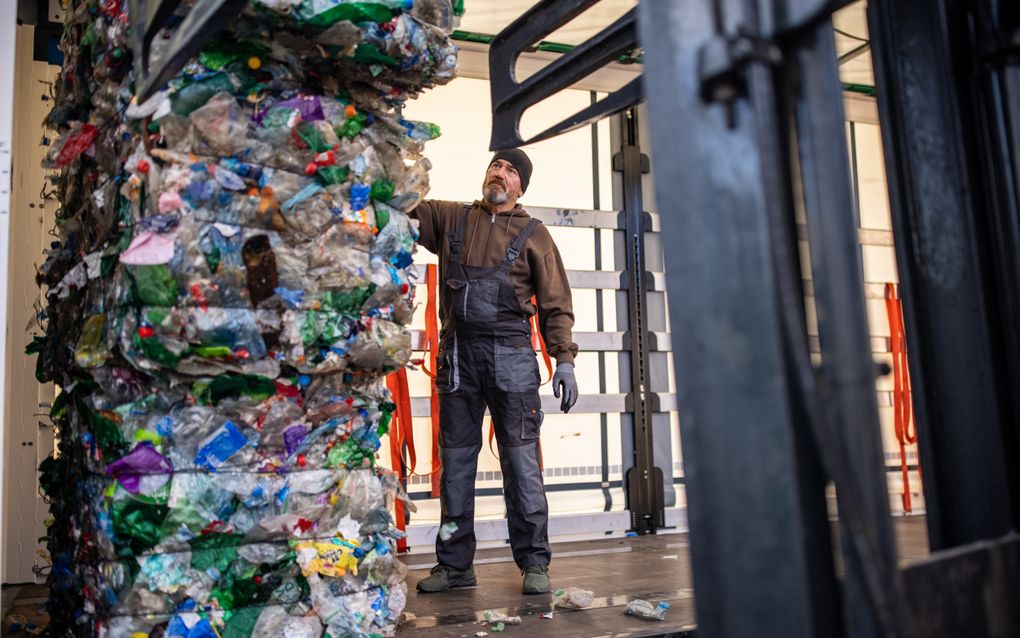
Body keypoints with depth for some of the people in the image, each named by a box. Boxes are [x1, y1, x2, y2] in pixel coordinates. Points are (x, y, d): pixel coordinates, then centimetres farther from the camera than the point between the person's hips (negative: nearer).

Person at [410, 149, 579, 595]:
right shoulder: (450, 218, 16)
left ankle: (534, 562, 8)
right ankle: (455, 564, 16)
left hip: (511, 355, -2)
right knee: (455, 460, 7)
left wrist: (564, 360, -4)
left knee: (520, 460, -2)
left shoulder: (533, 234, 9)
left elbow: (556, 304, 5)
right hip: (457, 353, 3)